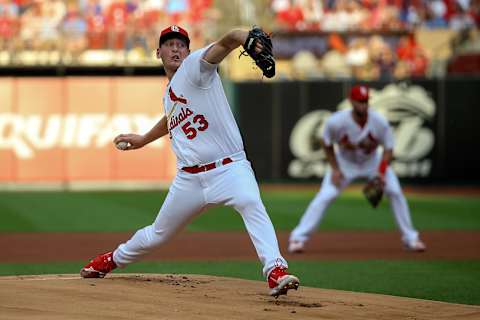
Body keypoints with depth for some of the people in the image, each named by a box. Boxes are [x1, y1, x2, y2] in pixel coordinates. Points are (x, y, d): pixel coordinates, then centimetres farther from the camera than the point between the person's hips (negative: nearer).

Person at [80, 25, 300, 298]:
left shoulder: (196, 66, -5)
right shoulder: (169, 94, 17)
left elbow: (224, 44, -27)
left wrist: (244, 38, -49)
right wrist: (143, 140, 52)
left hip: (229, 169, -6)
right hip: (189, 178, 6)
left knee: (251, 204, -37)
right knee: (158, 235, 20)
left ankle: (276, 272, -46)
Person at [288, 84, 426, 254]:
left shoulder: (380, 122, -27)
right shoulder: (336, 122, -29)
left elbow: (388, 149, -15)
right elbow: (326, 143, -10)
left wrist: (381, 172, -28)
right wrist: (334, 169, -15)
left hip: (372, 161, 2)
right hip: (345, 162, -2)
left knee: (395, 192, -10)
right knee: (325, 196, -17)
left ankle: (410, 238, 6)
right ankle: (298, 238, -10)